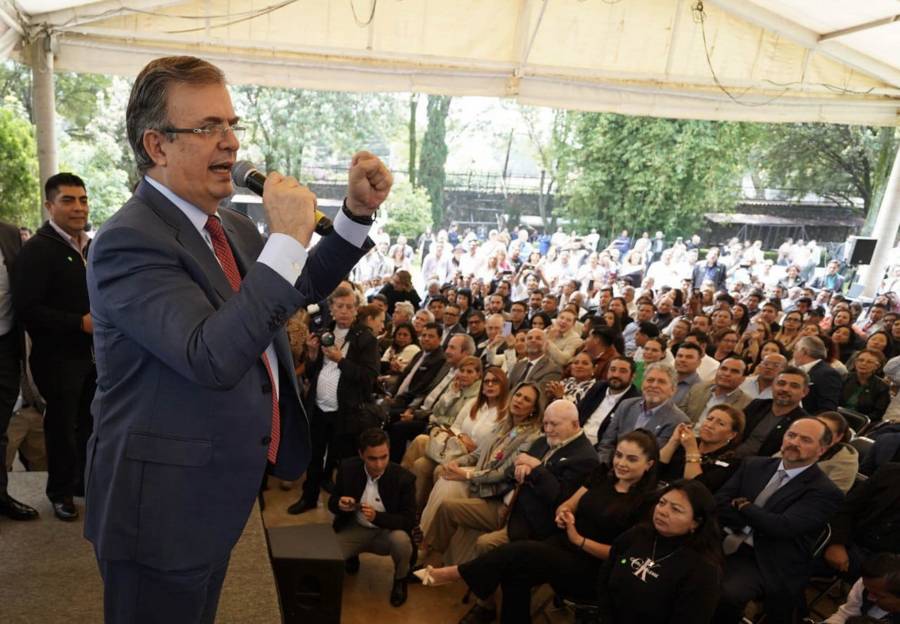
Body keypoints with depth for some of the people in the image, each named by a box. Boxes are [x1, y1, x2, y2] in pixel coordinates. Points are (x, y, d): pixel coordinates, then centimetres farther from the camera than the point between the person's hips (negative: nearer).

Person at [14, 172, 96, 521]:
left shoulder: (90, 246, 11)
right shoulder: (37, 249, -13)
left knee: (91, 422, 14)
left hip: (94, 352, 6)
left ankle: (87, 482, 31)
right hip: (59, 357, -6)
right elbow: (27, 308, -19)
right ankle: (61, 492, 25)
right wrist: (80, 323, -23)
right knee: (62, 425, 7)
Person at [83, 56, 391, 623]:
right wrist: (286, 239, -32)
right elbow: (214, 358, -35)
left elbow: (300, 289, 14)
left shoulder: (232, 227, 4)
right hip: (160, 507, -8)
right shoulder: (129, 241, -23)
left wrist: (359, 211, 2)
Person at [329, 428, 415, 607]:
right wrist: (339, 504, -27)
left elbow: (409, 520, -19)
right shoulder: (347, 468, -14)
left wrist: (377, 517, -36)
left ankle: (400, 580, 0)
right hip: (355, 529, 2)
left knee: (401, 539, -35)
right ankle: (351, 558, 18)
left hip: (387, 532, -2)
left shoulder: (404, 477, -21)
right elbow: (332, 503, 0)